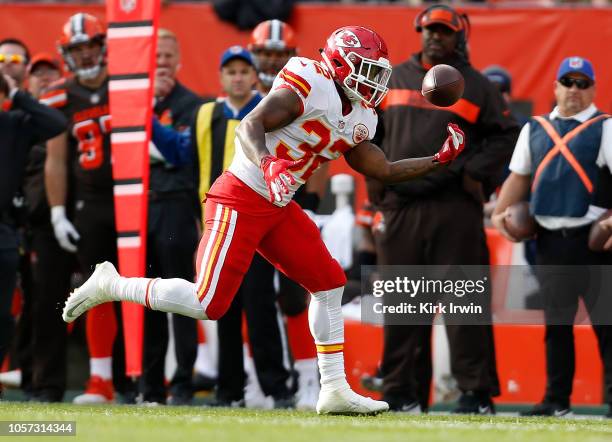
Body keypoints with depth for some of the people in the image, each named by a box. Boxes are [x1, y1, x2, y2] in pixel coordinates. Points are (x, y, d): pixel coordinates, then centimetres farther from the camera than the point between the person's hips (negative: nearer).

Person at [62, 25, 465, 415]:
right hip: (240, 201, -9)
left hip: (278, 208, 9)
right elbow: (249, 126, -26)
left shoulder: (358, 120, 11)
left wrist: (440, 160, 11)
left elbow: (385, 171, 18)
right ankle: (112, 285, 5)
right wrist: (268, 166, -43)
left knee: (329, 283, 4)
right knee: (208, 304, -13)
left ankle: (335, 389, 10)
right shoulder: (307, 87, -16)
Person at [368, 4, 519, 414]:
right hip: (400, 206, 3)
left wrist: (476, 173, -5)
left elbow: (506, 134, 6)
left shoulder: (475, 84, 6)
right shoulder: (395, 78, 15)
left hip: (455, 208, -3)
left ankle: (477, 391, -6)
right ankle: (404, 391, 8)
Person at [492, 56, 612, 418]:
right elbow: (519, 176, 21)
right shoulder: (534, 129, 17)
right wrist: (501, 212, 4)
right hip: (549, 238, 5)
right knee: (556, 321, 9)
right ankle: (557, 400, 14)